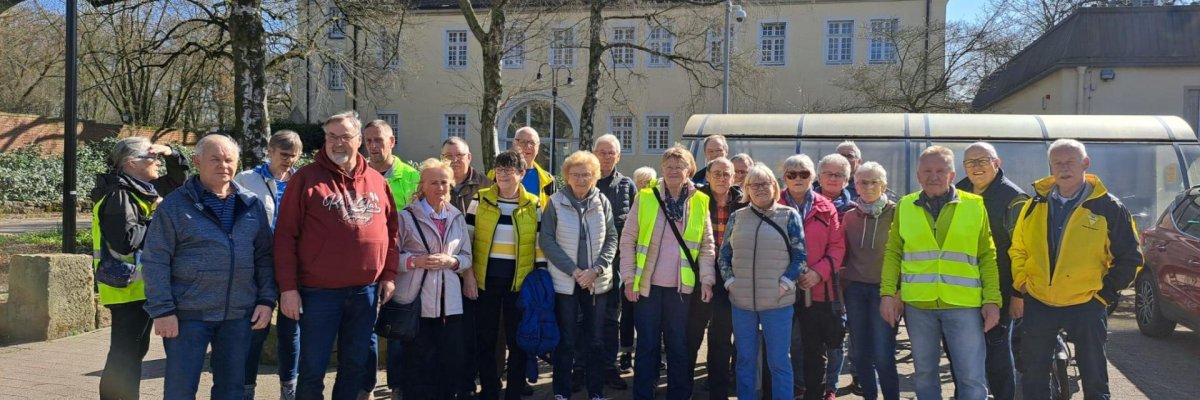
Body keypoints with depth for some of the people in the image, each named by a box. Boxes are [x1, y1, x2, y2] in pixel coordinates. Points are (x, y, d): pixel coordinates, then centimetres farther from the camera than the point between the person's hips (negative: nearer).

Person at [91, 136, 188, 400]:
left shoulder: (145, 189, 11)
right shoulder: (119, 195, -17)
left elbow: (179, 179, 26)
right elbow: (125, 241, -29)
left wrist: (171, 154, 7)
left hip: (142, 287, 10)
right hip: (128, 288, -10)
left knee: (135, 351, 19)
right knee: (123, 356, -5)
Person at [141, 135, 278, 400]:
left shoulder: (251, 205, 8)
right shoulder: (175, 205, -5)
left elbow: (264, 257, 11)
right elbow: (155, 262, -6)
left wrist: (266, 300, 2)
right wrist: (162, 310, -12)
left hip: (239, 315, 4)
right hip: (188, 314, -3)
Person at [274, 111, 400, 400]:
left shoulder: (377, 181, 7)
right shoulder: (307, 178, -5)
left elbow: (391, 230, 13)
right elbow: (285, 235, -8)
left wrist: (389, 275, 7)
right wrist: (288, 287, -11)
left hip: (366, 290, 4)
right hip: (319, 291, -4)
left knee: (356, 365, 15)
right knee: (313, 368, 5)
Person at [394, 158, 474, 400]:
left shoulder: (457, 218, 12)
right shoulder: (407, 216, -4)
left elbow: (468, 257, 13)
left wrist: (451, 261, -7)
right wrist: (415, 261, -19)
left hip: (449, 300, 4)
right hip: (416, 299, -4)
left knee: (453, 358, 7)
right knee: (418, 361, 1)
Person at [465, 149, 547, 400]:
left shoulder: (533, 205, 1)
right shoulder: (480, 200, 1)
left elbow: (540, 246, 3)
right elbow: (466, 239, 3)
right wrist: (468, 274, -4)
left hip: (520, 282, 0)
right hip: (485, 280, 0)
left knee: (518, 340, 7)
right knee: (485, 340, 6)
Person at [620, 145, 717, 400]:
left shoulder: (700, 202, 2)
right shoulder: (645, 198, -2)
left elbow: (707, 246, 5)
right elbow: (627, 240, 0)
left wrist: (707, 280, -4)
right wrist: (629, 279, -5)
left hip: (682, 287, 1)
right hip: (648, 285, -1)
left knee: (679, 346, 10)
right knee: (647, 346, 6)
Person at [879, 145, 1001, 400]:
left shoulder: (975, 206, 2)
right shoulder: (904, 206, 6)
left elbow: (987, 257, 3)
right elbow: (893, 253, 8)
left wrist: (992, 299, -4)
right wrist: (888, 293, -1)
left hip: (964, 305, -1)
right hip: (917, 305, 2)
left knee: (972, 378, 0)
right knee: (924, 374, 12)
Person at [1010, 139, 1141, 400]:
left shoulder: (1108, 208, -5)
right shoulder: (1035, 205, 4)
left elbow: (1130, 258, 0)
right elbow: (1017, 251, 11)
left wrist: (1107, 293, -5)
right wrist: (1018, 292, 7)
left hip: (1086, 305, -3)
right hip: (1037, 303, 3)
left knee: (1094, 379, 9)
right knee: (1033, 379, 12)